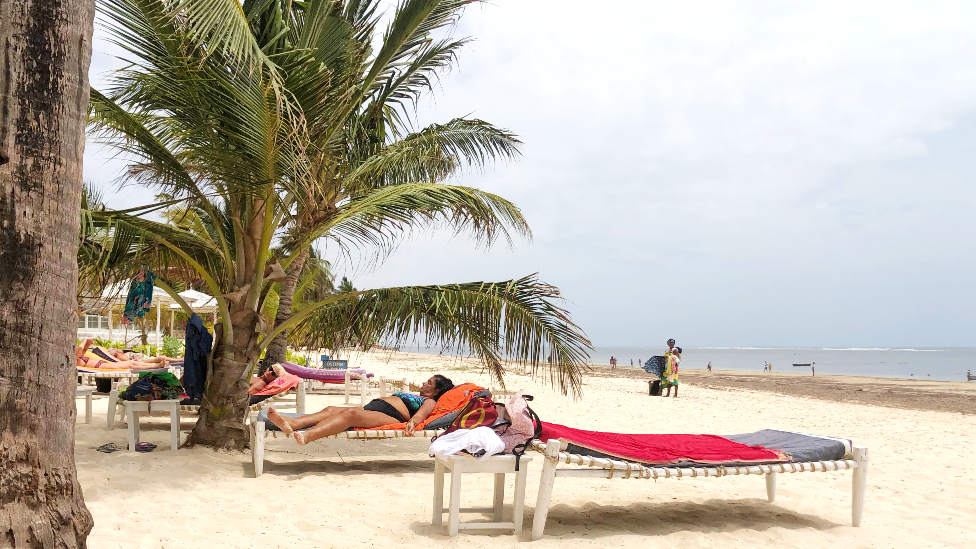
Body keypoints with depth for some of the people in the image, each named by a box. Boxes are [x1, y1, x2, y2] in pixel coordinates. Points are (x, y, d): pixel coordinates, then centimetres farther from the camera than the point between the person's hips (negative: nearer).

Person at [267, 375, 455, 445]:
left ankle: (308, 435, -57)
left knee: (350, 413, -35)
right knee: (332, 409, -16)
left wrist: (412, 422, -29)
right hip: (371, 406, 9)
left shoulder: (429, 401, 15)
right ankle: (291, 424, -38)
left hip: (387, 416, -9)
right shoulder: (410, 396, 42)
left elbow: (421, 414, -8)